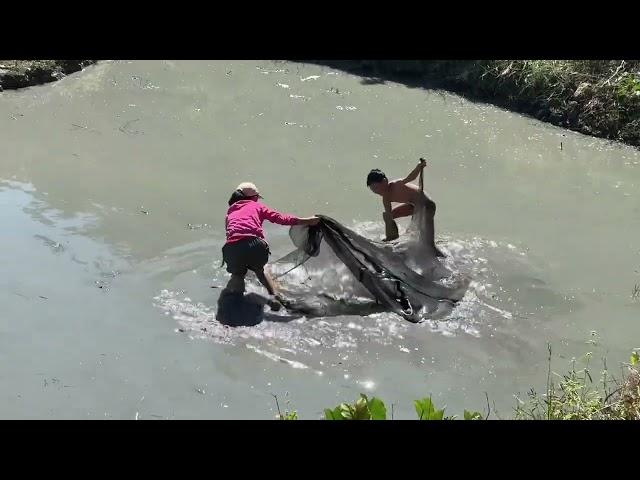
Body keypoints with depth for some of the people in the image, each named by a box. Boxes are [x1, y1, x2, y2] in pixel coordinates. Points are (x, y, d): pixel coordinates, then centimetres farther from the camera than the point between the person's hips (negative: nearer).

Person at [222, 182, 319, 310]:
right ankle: (274, 295, 11)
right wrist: (306, 221, 20)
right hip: (254, 245, -1)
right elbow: (280, 218, 16)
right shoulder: (256, 206, 24)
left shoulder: (230, 211, 31)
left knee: (237, 275, 27)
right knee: (259, 270, 29)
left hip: (232, 247, 1)